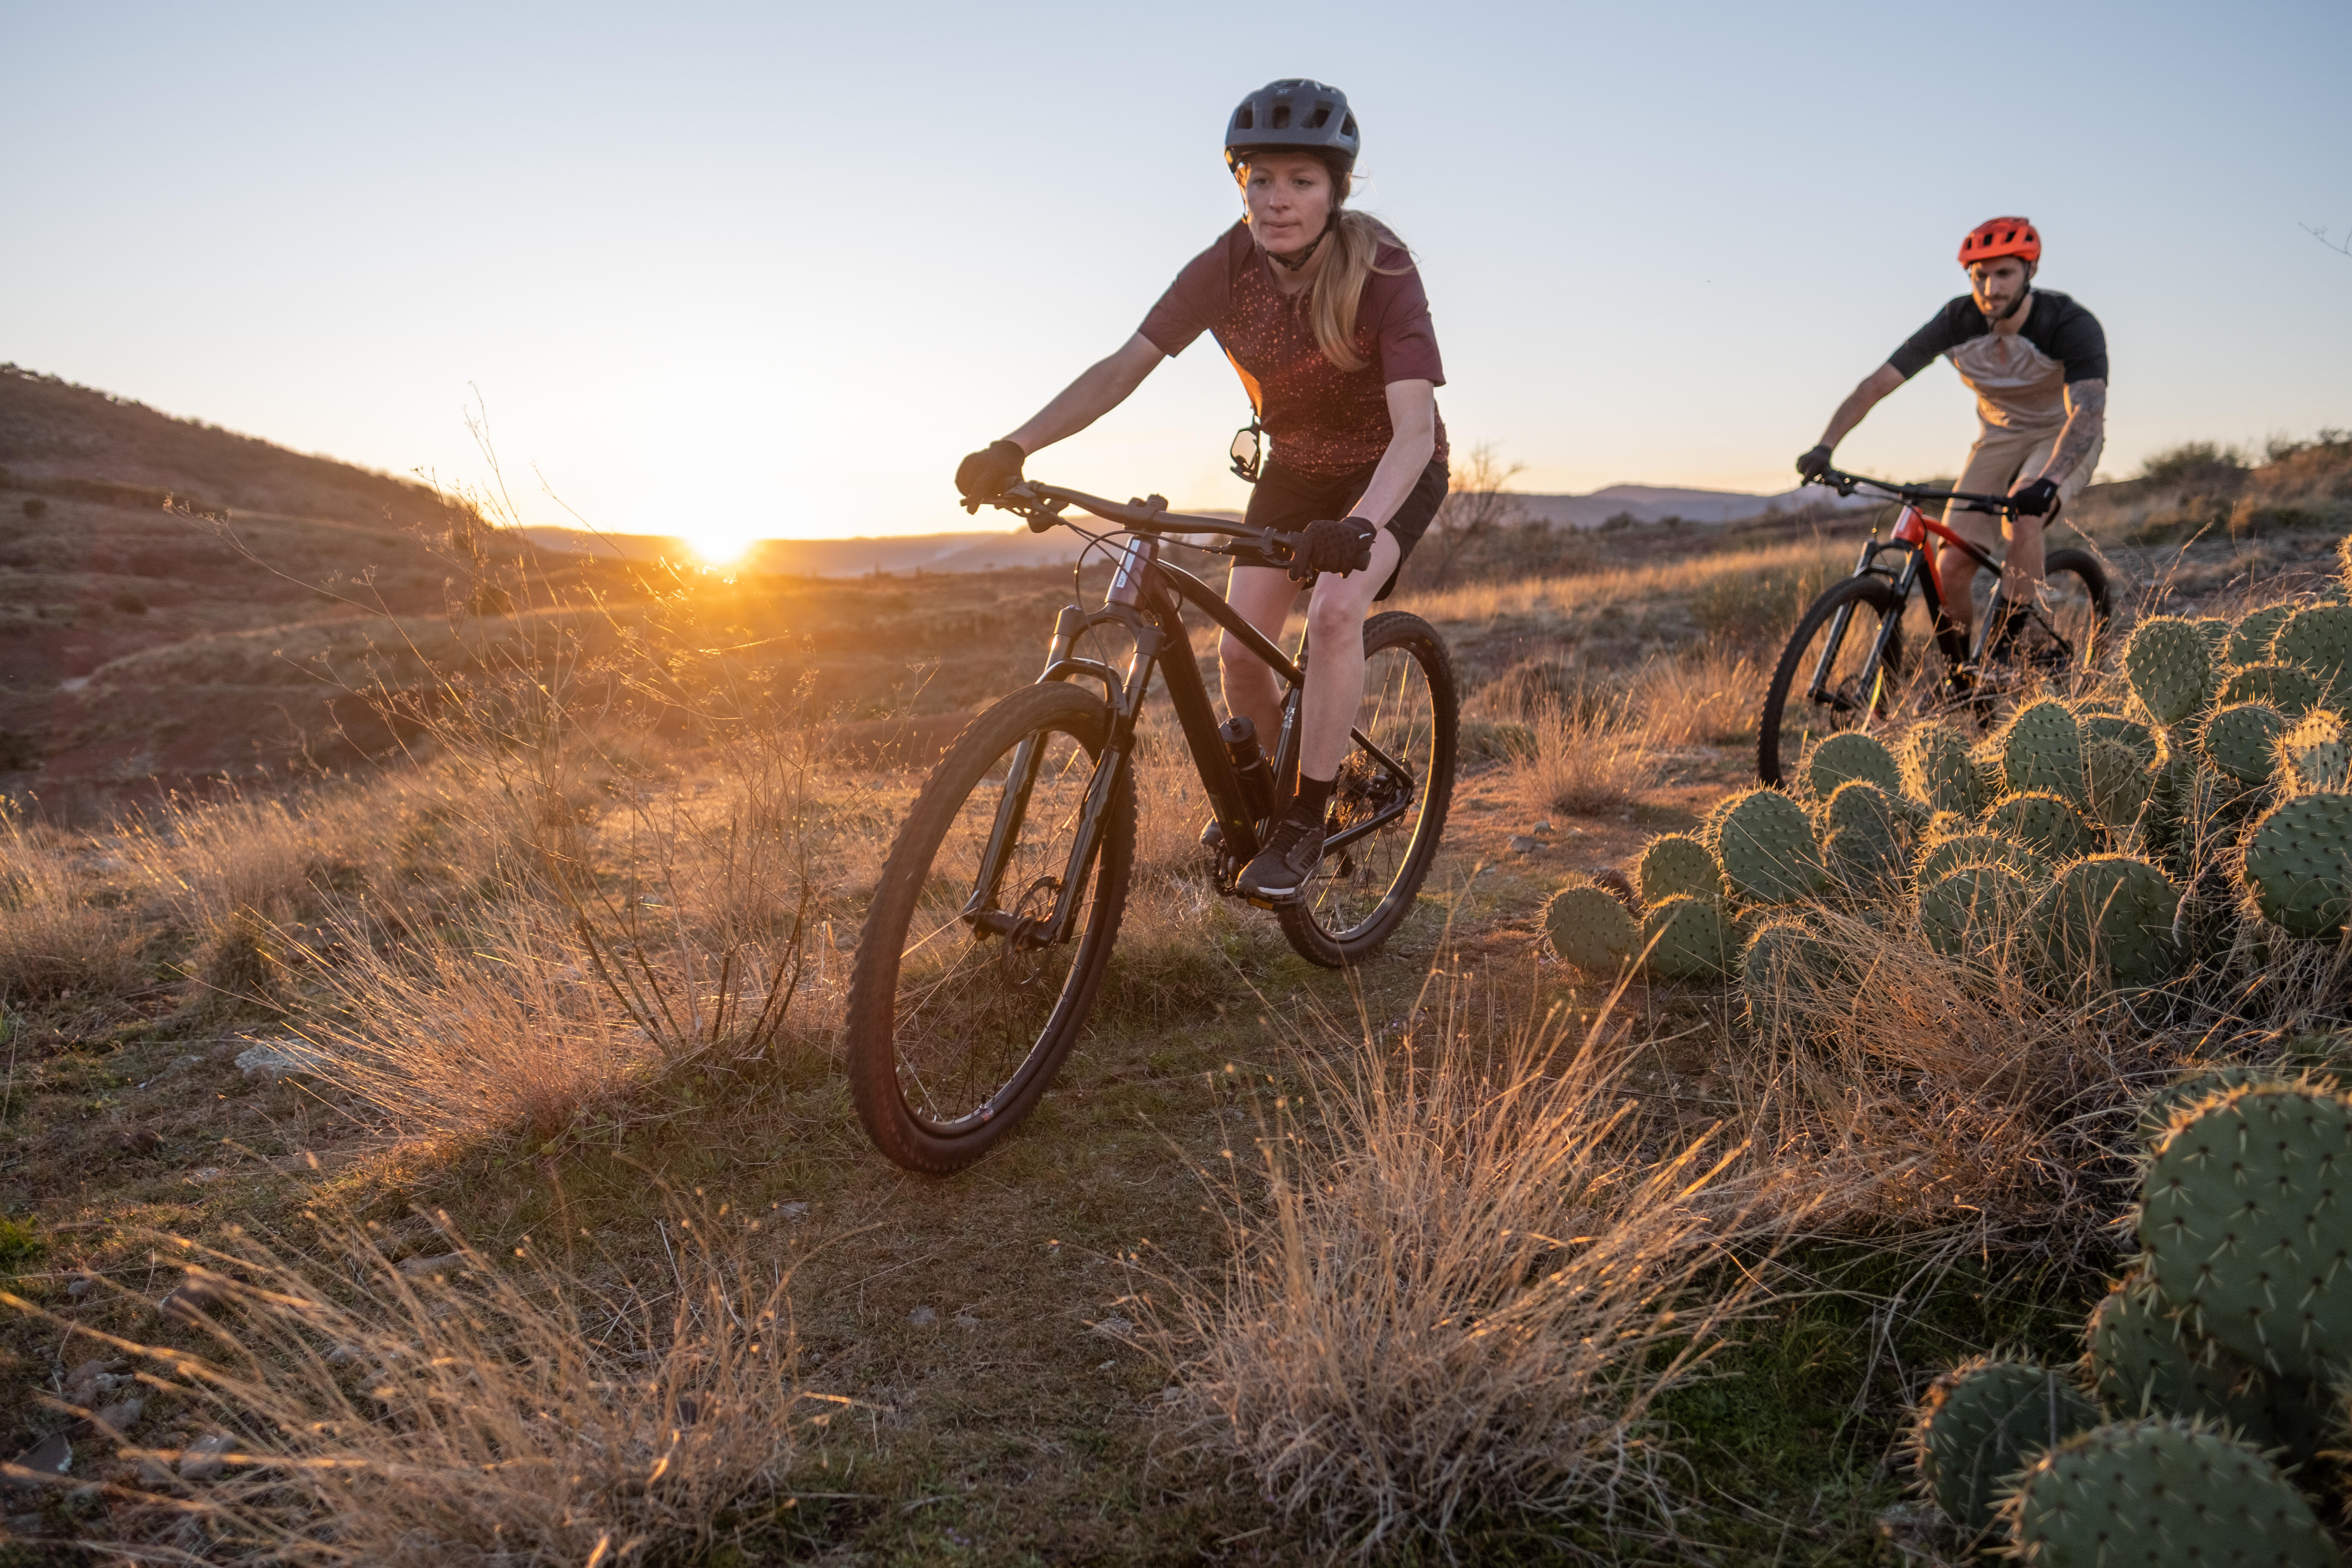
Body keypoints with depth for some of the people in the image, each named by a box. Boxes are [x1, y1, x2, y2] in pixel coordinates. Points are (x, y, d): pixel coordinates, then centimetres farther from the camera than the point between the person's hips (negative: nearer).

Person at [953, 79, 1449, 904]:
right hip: (1294, 468, 4)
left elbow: (1414, 430, -39)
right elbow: (1126, 365, -19)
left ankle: (1306, 821, -17)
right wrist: (1014, 446, -31)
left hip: (1391, 471, -4)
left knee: (1335, 609, -30)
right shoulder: (1228, 267, -19)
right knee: (1239, 650, -7)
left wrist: (1358, 525, -58)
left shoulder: (1383, 273, -30)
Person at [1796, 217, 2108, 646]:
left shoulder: (2072, 324, -28)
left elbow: (2088, 411, -41)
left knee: (2022, 525, -35)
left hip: (2065, 438, -3)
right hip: (1999, 436, 3)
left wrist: (2048, 481, -59)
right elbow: (1878, 382, -18)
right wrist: (1825, 448, -32)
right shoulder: (1958, 322, -18)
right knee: (1950, 570, -13)